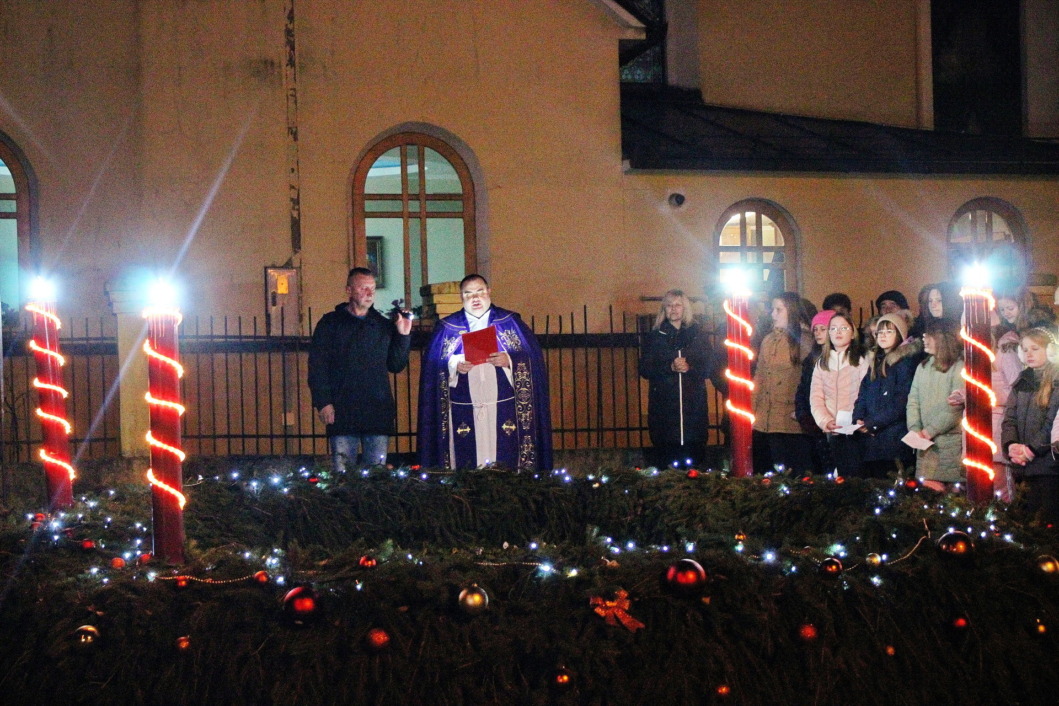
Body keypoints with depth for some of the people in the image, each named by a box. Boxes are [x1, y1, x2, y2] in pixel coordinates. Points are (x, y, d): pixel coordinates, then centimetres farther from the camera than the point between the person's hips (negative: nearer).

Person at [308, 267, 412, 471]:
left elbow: (396, 366, 14)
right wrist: (322, 402, -8)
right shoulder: (330, 323, 6)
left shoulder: (384, 325, 15)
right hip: (342, 412, -2)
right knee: (342, 471, -4)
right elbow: (316, 366, 1)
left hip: (378, 412, 3)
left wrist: (403, 336, 2)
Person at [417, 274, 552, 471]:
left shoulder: (511, 322, 10)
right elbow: (433, 364, 5)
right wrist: (454, 366, -14)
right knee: (466, 468, -5)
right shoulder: (447, 327, 12)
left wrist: (509, 361, -14)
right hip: (463, 413, 0)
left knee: (506, 465, -5)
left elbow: (532, 358, 4)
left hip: (504, 410, 0)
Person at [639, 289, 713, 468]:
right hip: (663, 404, 0)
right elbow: (645, 370, 1)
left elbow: (708, 368, 6)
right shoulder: (655, 337, 10)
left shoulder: (697, 335, 11)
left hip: (693, 402, 1)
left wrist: (689, 367, -14)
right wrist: (670, 367, -14)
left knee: (694, 451, -4)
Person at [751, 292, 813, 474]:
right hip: (769, 419, 5)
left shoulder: (805, 340, -3)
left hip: (792, 417, -5)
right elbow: (759, 376, 18)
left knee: (799, 467, -4)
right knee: (778, 468, 6)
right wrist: (752, 408, 12)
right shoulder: (769, 340, 16)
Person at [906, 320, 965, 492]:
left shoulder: (958, 367, -4)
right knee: (926, 485, 1)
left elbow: (955, 408, -11)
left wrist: (931, 430, -12)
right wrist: (915, 429, -5)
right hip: (924, 440, 5)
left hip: (950, 440, -5)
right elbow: (913, 401, 11)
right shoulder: (923, 367, 16)